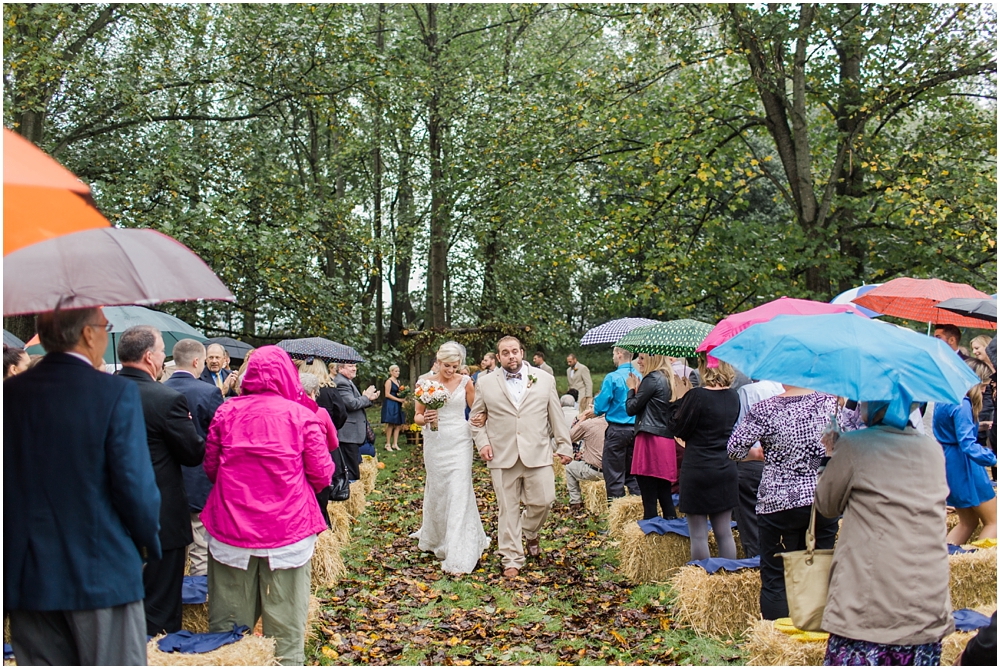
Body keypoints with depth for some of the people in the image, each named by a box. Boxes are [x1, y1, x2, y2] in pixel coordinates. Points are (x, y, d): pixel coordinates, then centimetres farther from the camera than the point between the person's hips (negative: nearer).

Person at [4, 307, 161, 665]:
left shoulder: (10, 394, 0)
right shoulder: (117, 393, -14)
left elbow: (8, 482, 4)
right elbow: (136, 484, -16)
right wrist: (149, 542, 2)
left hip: (27, 578, 5)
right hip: (103, 574, -4)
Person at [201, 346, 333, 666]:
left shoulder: (226, 412, -3)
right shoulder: (301, 415, -9)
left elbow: (210, 467, 6)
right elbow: (322, 474, -5)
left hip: (232, 528, 2)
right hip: (287, 528, -2)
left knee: (229, 619, 14)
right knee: (284, 618, 10)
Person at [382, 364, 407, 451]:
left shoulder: (398, 381, 17)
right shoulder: (389, 381, -8)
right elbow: (387, 394, -14)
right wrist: (398, 399, -15)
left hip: (397, 406, 8)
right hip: (390, 405, -8)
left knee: (398, 425, 4)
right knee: (390, 425, -7)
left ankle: (395, 444, 8)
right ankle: (388, 444, -1)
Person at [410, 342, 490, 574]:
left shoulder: (465, 382, -1)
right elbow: (417, 416, 6)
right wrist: (425, 418, -17)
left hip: (459, 442, -2)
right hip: (434, 442, 2)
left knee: (459, 493, -9)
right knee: (436, 490, 12)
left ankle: (458, 554, -8)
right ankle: (435, 537, 38)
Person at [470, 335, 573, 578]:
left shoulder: (545, 379, 6)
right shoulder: (486, 384, 5)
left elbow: (556, 416, 8)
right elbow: (476, 418, 13)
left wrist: (564, 446, 7)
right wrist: (482, 442, -1)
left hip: (537, 455, 0)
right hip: (502, 457, 0)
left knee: (543, 501, -2)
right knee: (508, 509, 3)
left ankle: (530, 533, 30)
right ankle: (512, 559, 15)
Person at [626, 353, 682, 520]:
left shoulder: (652, 379, -10)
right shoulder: (668, 379, 17)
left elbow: (631, 409, -8)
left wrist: (632, 388, 8)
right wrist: (638, 389, 15)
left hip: (650, 439, -9)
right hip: (667, 439, 9)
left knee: (649, 497, -5)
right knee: (664, 494, 13)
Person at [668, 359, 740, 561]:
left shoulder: (697, 396, -16)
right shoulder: (733, 397, 4)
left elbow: (678, 429, -7)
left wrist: (678, 402, 4)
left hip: (698, 469, -6)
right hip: (726, 470, 6)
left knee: (699, 535, 3)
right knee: (724, 532, 13)